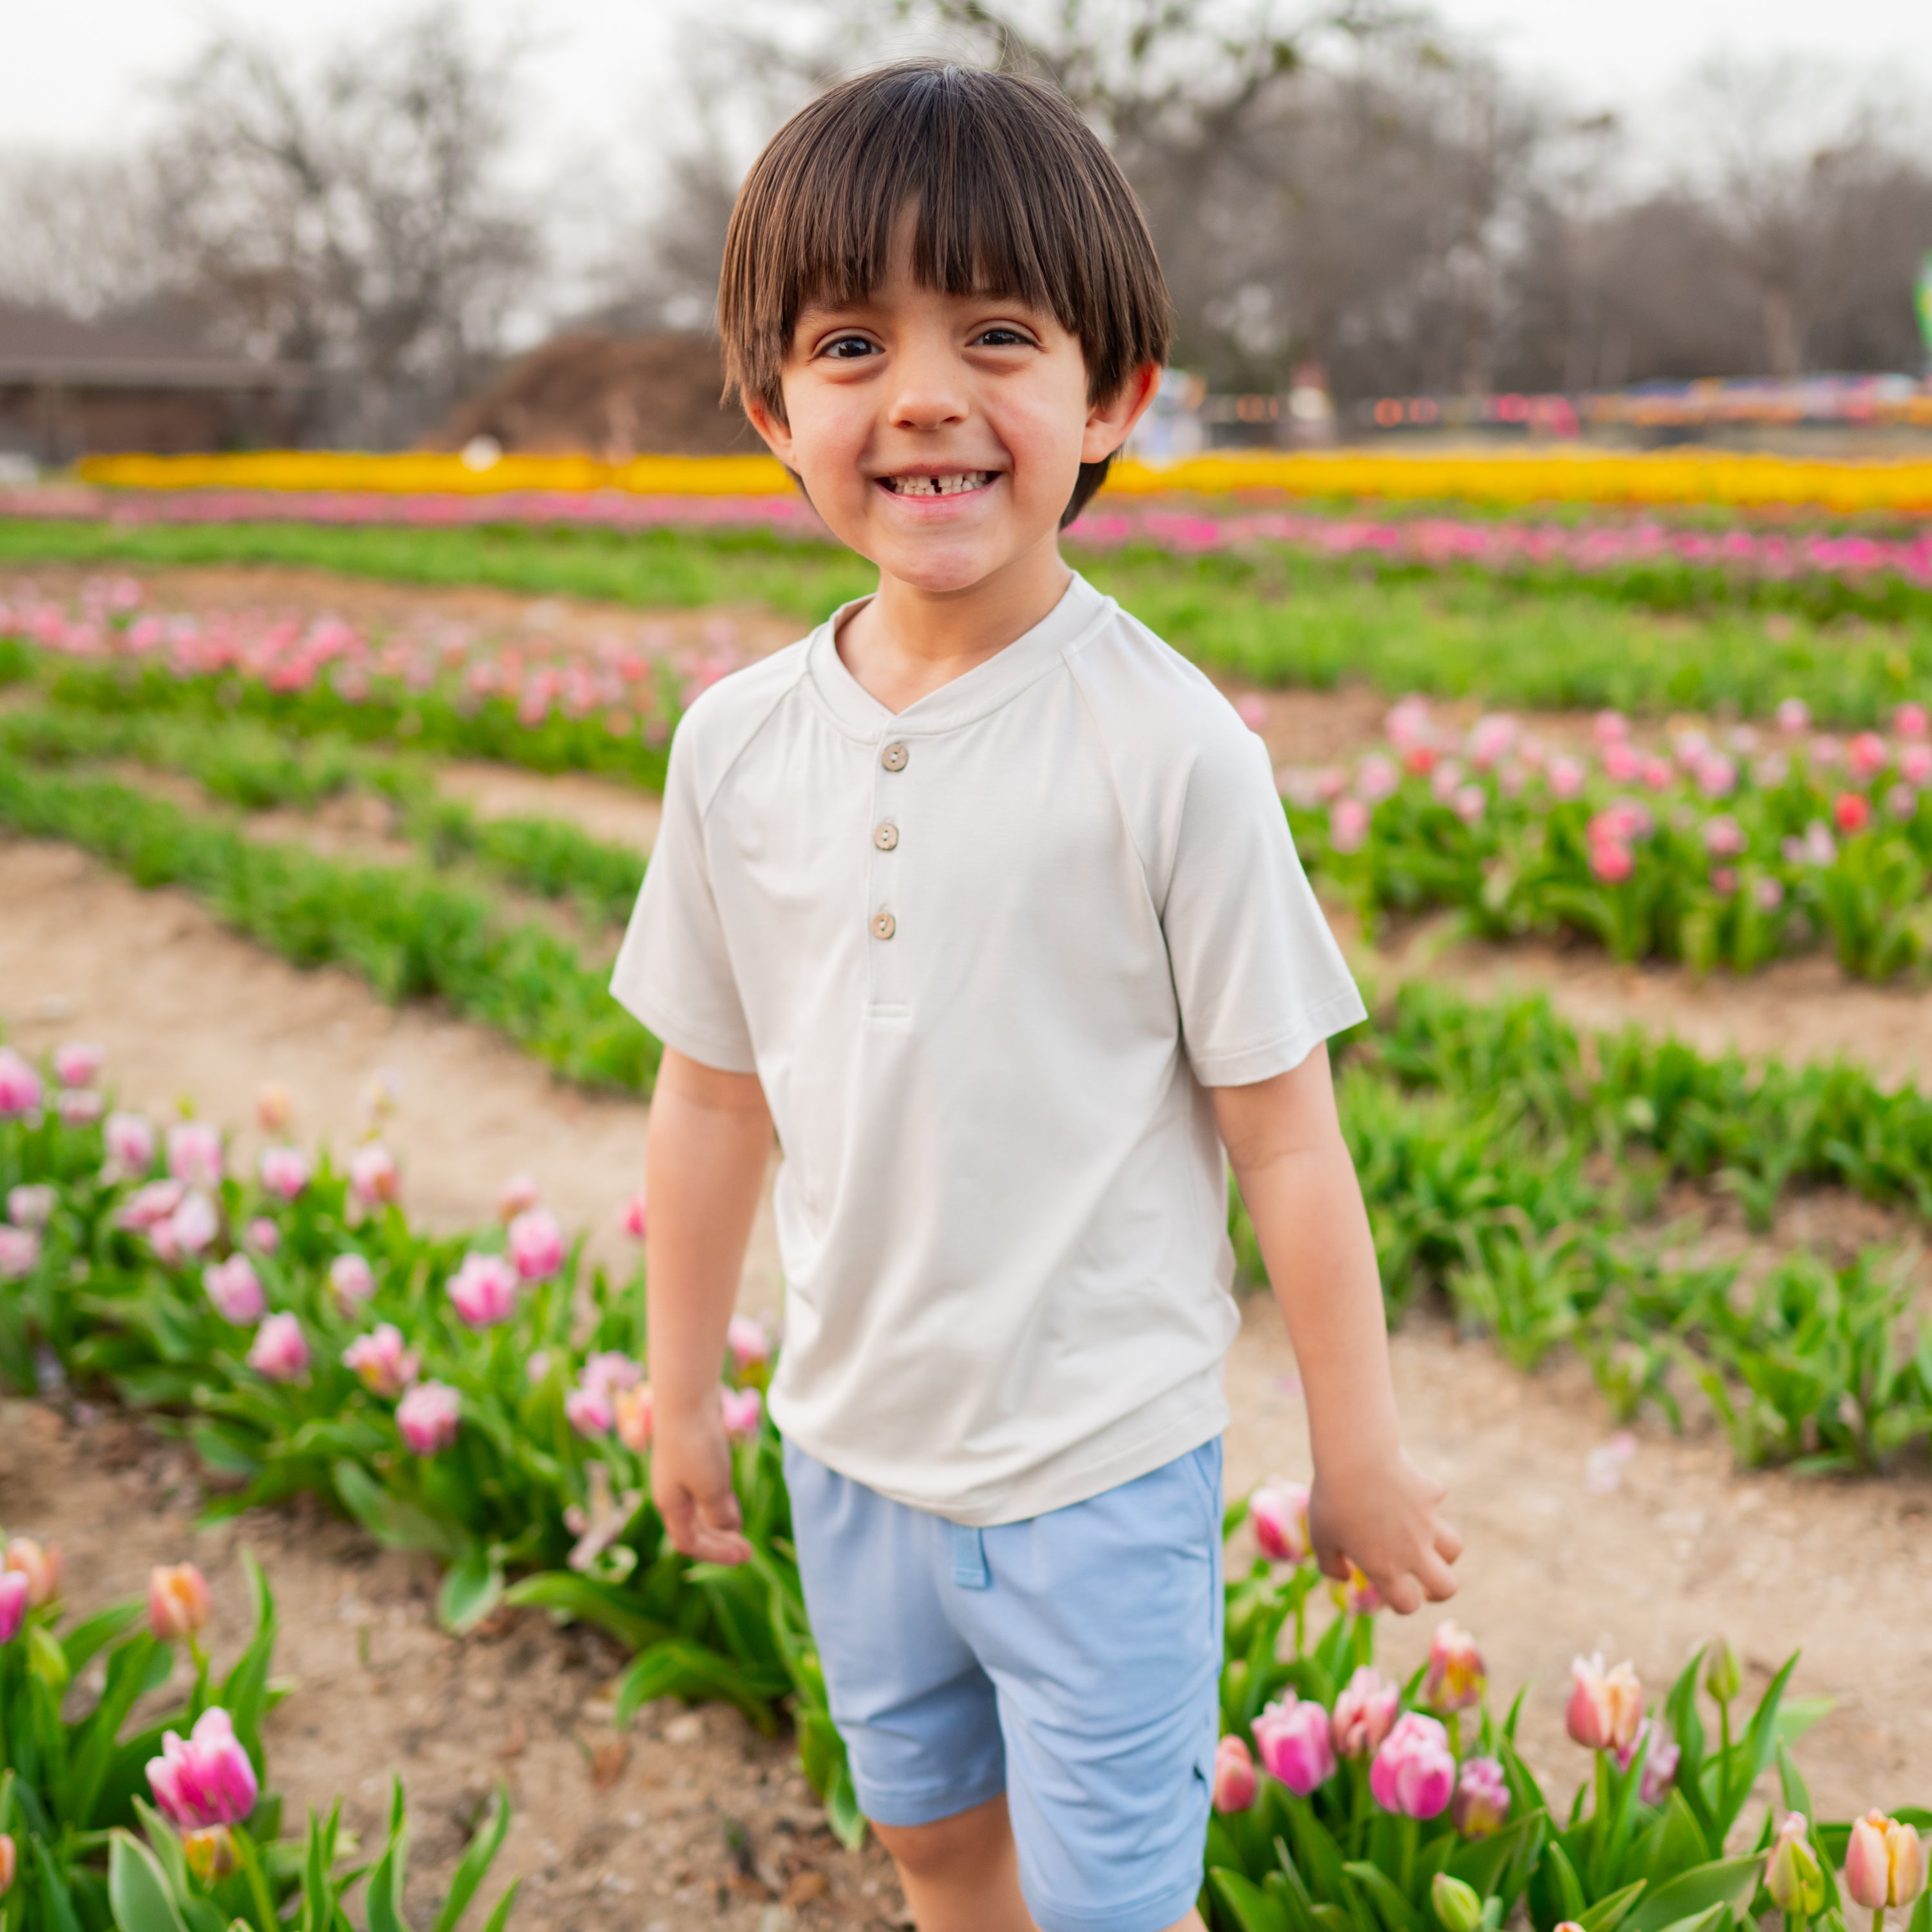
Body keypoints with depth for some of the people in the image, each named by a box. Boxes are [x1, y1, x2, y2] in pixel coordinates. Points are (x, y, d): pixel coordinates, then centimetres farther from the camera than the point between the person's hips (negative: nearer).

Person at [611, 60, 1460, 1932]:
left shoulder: (1167, 749, -19)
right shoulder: (736, 745, -6)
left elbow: (1285, 1129, -12)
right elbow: (715, 1095, 5)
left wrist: (1361, 1454, -4)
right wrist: (683, 1390, 14)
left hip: (1104, 1468, -4)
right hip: (852, 1446, 5)